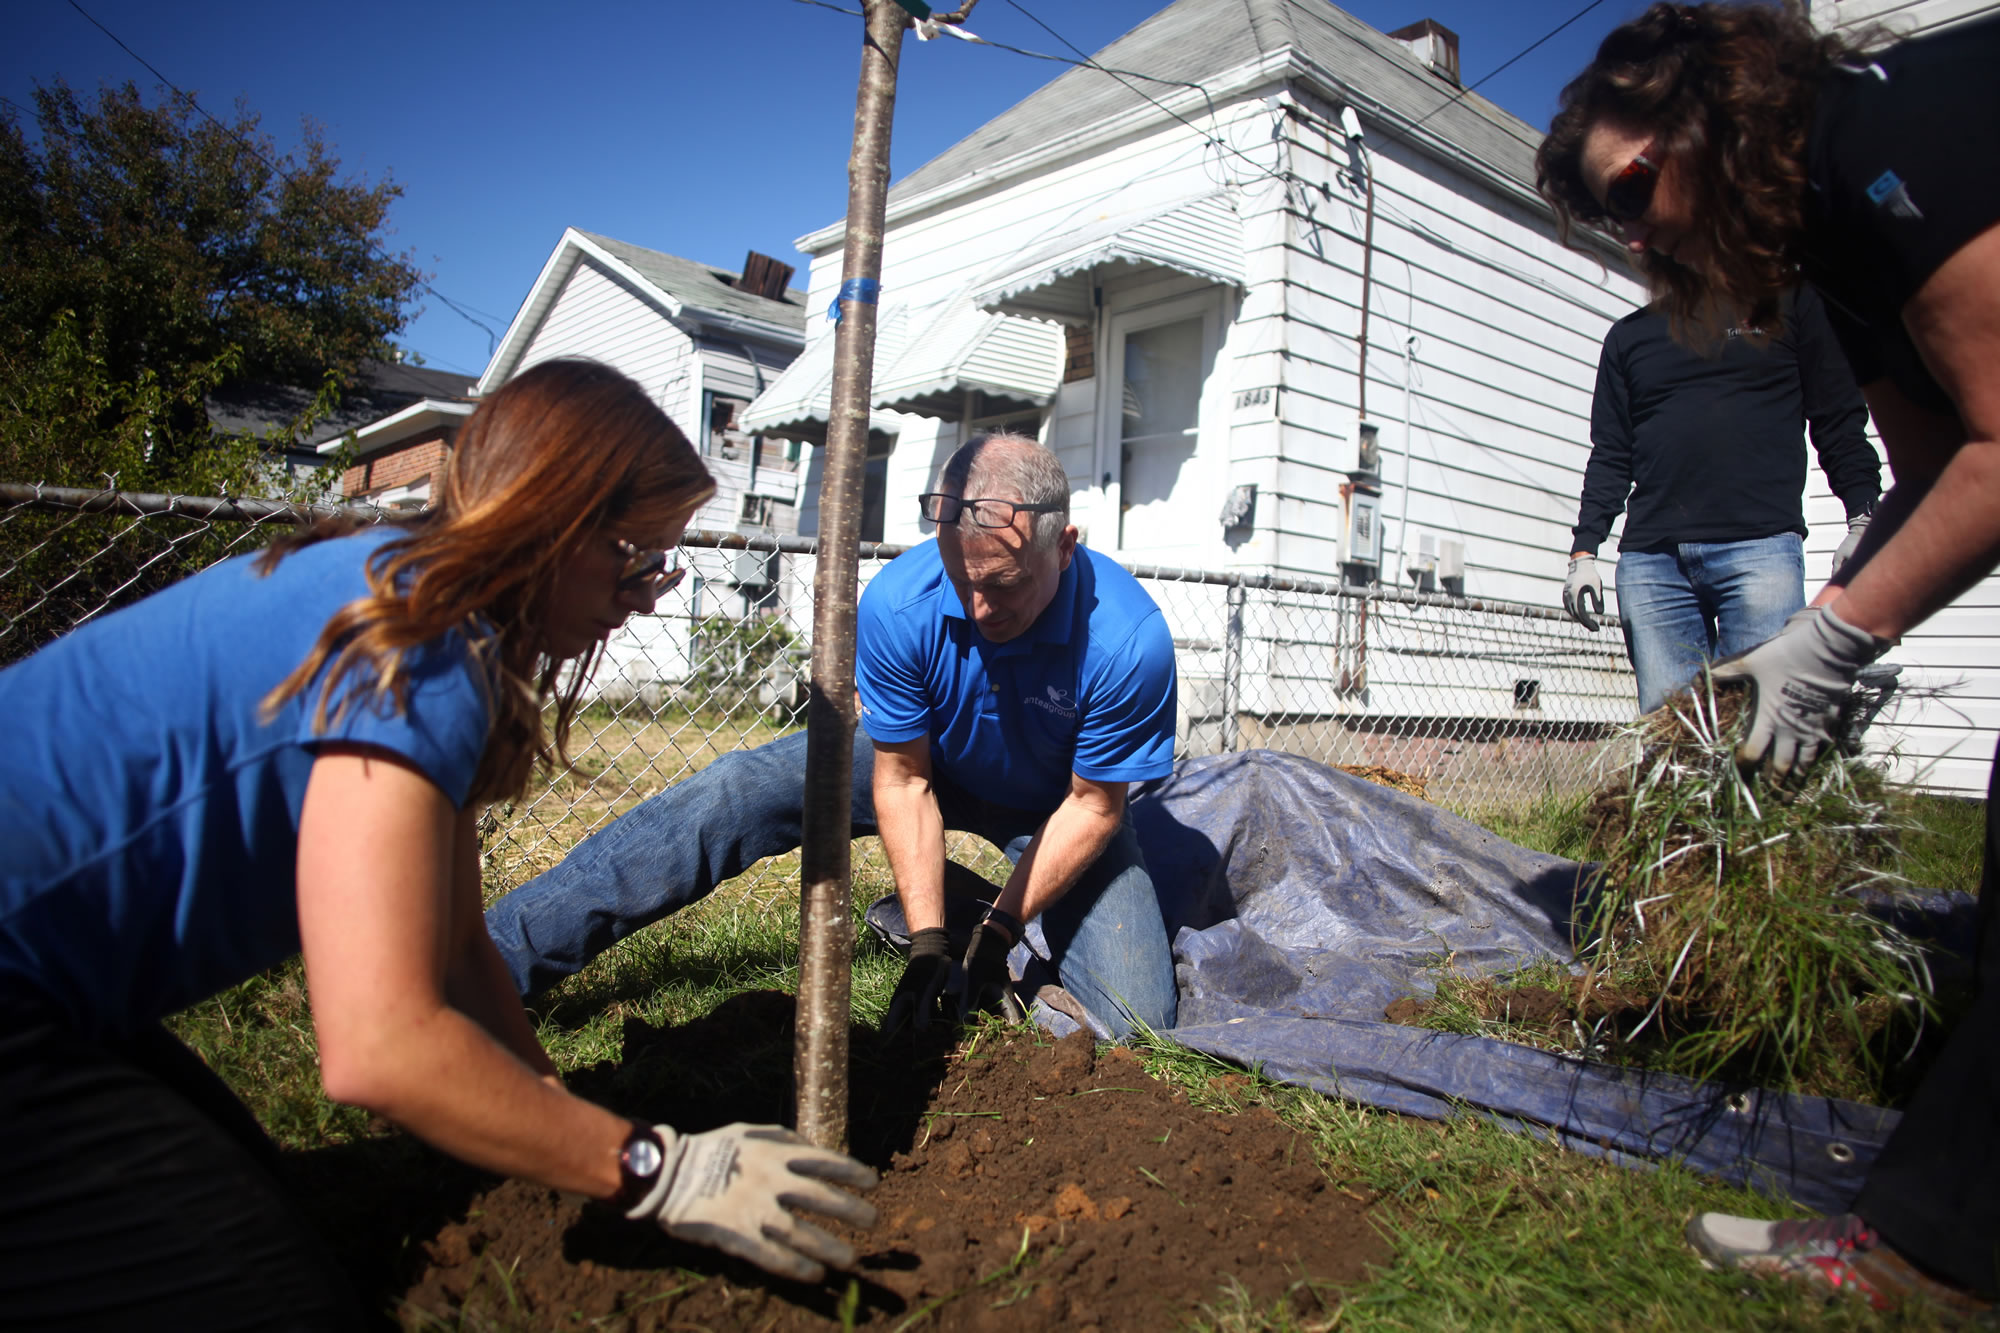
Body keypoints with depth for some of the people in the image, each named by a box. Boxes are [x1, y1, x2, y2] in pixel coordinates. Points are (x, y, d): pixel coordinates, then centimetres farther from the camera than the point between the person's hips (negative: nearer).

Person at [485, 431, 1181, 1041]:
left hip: (1052, 803, 0)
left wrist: (999, 931, -22)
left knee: (1138, 1017, -14)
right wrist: (927, 942, -23)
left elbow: (1092, 806, -21)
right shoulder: (896, 604, -30)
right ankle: (496, 959, -12)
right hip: (927, 761, 1)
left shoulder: (1129, 641, -35)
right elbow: (904, 782, -20)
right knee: (733, 791, -17)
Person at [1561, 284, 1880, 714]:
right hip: (1649, 559, 2)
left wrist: (1863, 519, -2)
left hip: (1761, 545, -2)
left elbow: (1840, 421, 11)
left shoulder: (1789, 300, 17)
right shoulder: (1627, 335, 24)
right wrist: (1583, 551, 9)